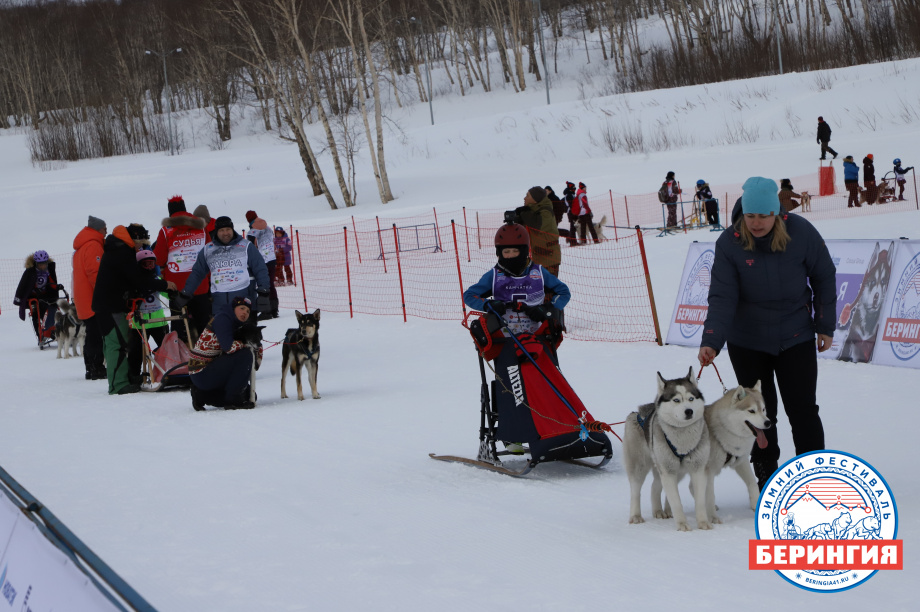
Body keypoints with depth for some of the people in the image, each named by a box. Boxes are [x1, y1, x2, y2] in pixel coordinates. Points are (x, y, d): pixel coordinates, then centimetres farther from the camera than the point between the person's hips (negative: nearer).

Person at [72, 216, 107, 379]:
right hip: (93, 299, -10)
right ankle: (96, 369, -12)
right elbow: (95, 272, -20)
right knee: (96, 335, -10)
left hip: (83, 299, 10)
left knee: (92, 335, 13)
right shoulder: (93, 245, -12)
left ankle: (92, 369, 14)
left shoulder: (80, 246, 21)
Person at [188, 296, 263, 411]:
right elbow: (228, 347, -26)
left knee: (249, 393, 17)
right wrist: (247, 344, -10)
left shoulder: (239, 325, 14)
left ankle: (202, 395, 14)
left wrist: (257, 361, -2)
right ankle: (233, 399, -16)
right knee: (245, 355, -22)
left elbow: (257, 345, 17)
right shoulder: (223, 319, -13)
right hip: (202, 373, -10)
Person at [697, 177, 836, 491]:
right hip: (747, 343, 0)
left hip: (796, 338, 0)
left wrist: (826, 325, 0)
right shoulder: (729, 243, -14)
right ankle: (766, 477, 19)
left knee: (802, 410, -1)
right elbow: (722, 297, -17)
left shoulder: (801, 232, -13)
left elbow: (824, 277, -1)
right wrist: (711, 342, -29)